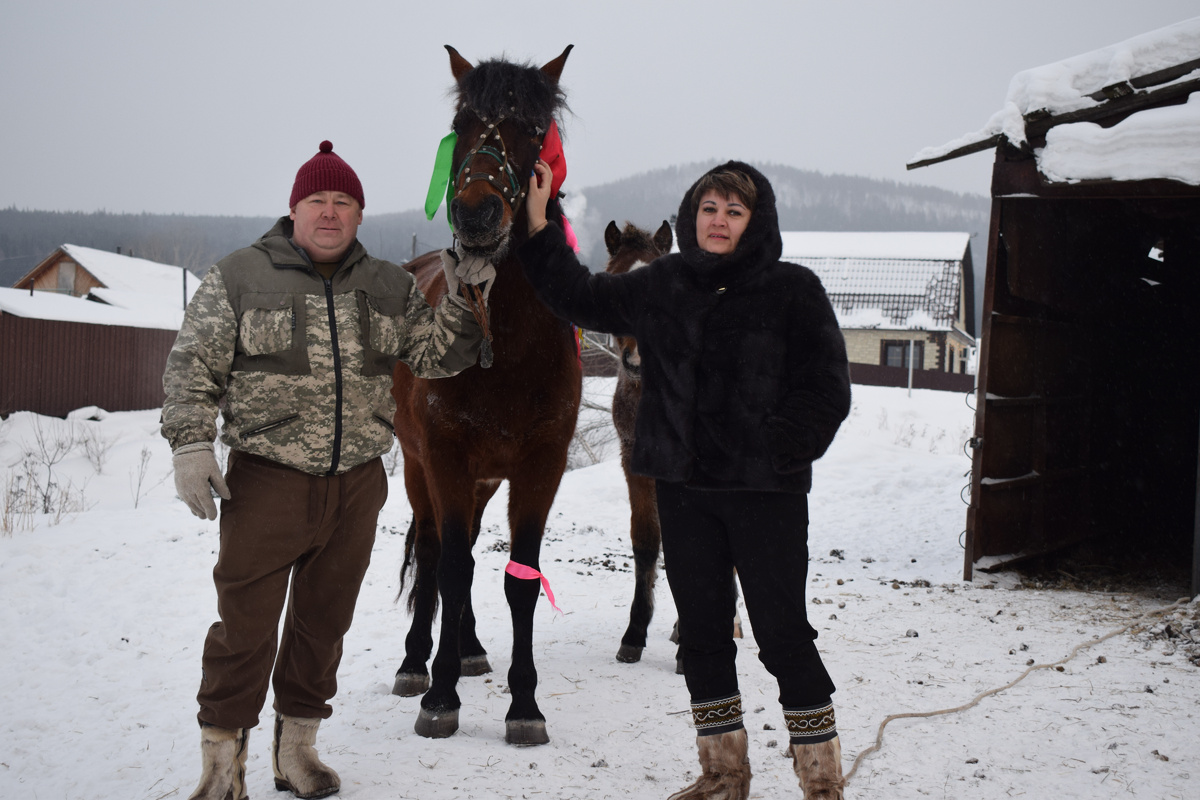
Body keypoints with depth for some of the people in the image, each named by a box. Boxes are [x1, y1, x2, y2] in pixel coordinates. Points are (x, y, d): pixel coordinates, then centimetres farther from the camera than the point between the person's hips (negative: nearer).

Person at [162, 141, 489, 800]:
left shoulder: (389, 287, 9)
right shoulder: (238, 277, -1)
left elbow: (433, 355, 9)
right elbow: (192, 367, -2)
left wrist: (463, 303, -8)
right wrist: (191, 445, -12)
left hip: (357, 485, 4)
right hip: (266, 480, -4)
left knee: (324, 620, 13)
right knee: (246, 623, -3)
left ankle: (297, 746, 29)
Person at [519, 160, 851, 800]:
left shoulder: (794, 291, -4)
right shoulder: (659, 286, 7)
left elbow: (826, 390, -4)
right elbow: (579, 298, 18)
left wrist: (779, 450, -15)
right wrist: (538, 226, 12)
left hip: (766, 489, -4)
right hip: (683, 488, 5)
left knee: (781, 632, -3)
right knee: (701, 630, 11)